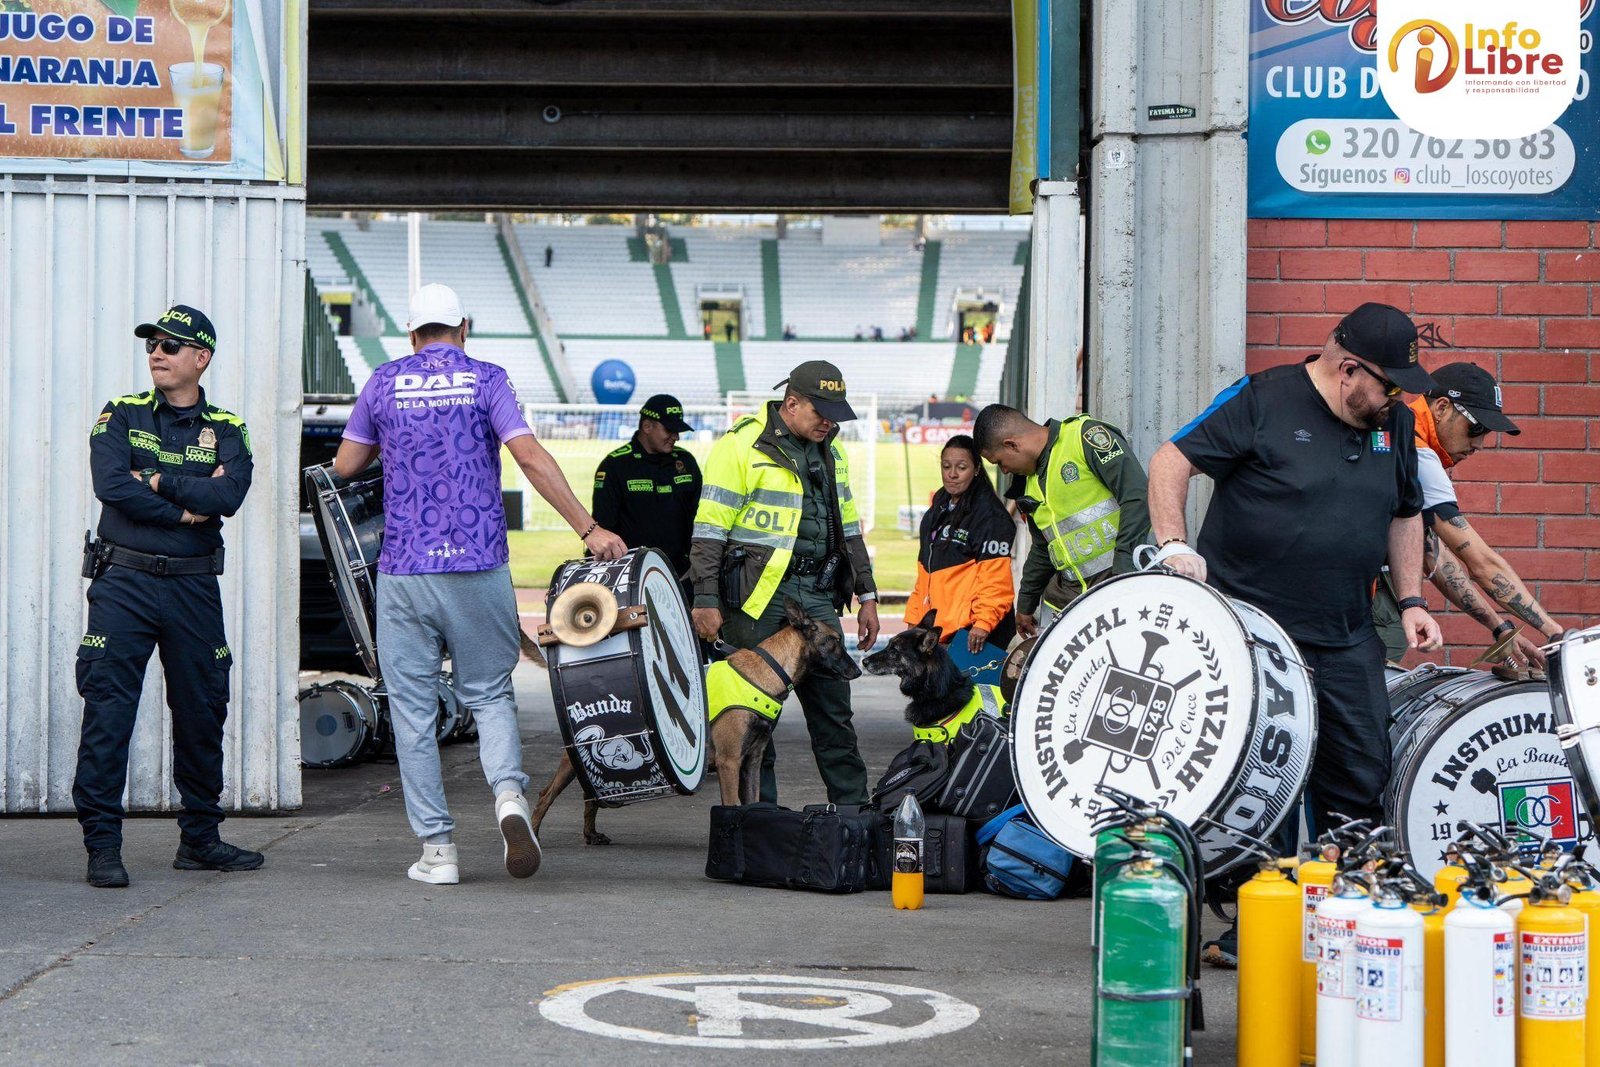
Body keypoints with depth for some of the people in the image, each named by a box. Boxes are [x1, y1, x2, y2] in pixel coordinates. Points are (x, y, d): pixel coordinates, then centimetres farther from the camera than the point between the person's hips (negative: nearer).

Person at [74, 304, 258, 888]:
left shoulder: (226, 430, 8)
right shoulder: (121, 416, 5)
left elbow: (229, 495, -11)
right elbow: (110, 485, -12)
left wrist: (157, 480, -11)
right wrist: (185, 508, -10)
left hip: (193, 589, 2)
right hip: (124, 583, -2)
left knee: (202, 713, 8)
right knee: (108, 712, -7)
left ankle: (200, 839, 21)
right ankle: (102, 845, -4)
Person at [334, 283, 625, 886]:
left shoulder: (385, 383, 7)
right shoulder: (486, 380, 3)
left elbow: (345, 466, 15)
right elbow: (532, 459, -8)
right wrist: (589, 529, -7)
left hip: (404, 570, 0)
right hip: (478, 566, 0)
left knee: (413, 709, 6)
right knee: (489, 693, 13)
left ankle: (437, 849, 4)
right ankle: (509, 795, -13)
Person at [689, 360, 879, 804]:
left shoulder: (830, 450, 14)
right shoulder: (741, 446, -8)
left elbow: (848, 526, 22)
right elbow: (709, 530, -10)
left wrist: (866, 595, 20)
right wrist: (706, 600, -15)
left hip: (816, 595, 6)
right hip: (757, 599, -6)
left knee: (833, 704, 6)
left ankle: (853, 807, 11)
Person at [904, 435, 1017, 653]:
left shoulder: (990, 515, -8)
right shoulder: (937, 511, 18)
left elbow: (995, 578, -15)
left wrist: (984, 622, -23)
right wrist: (913, 617, 19)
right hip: (936, 628, 8)